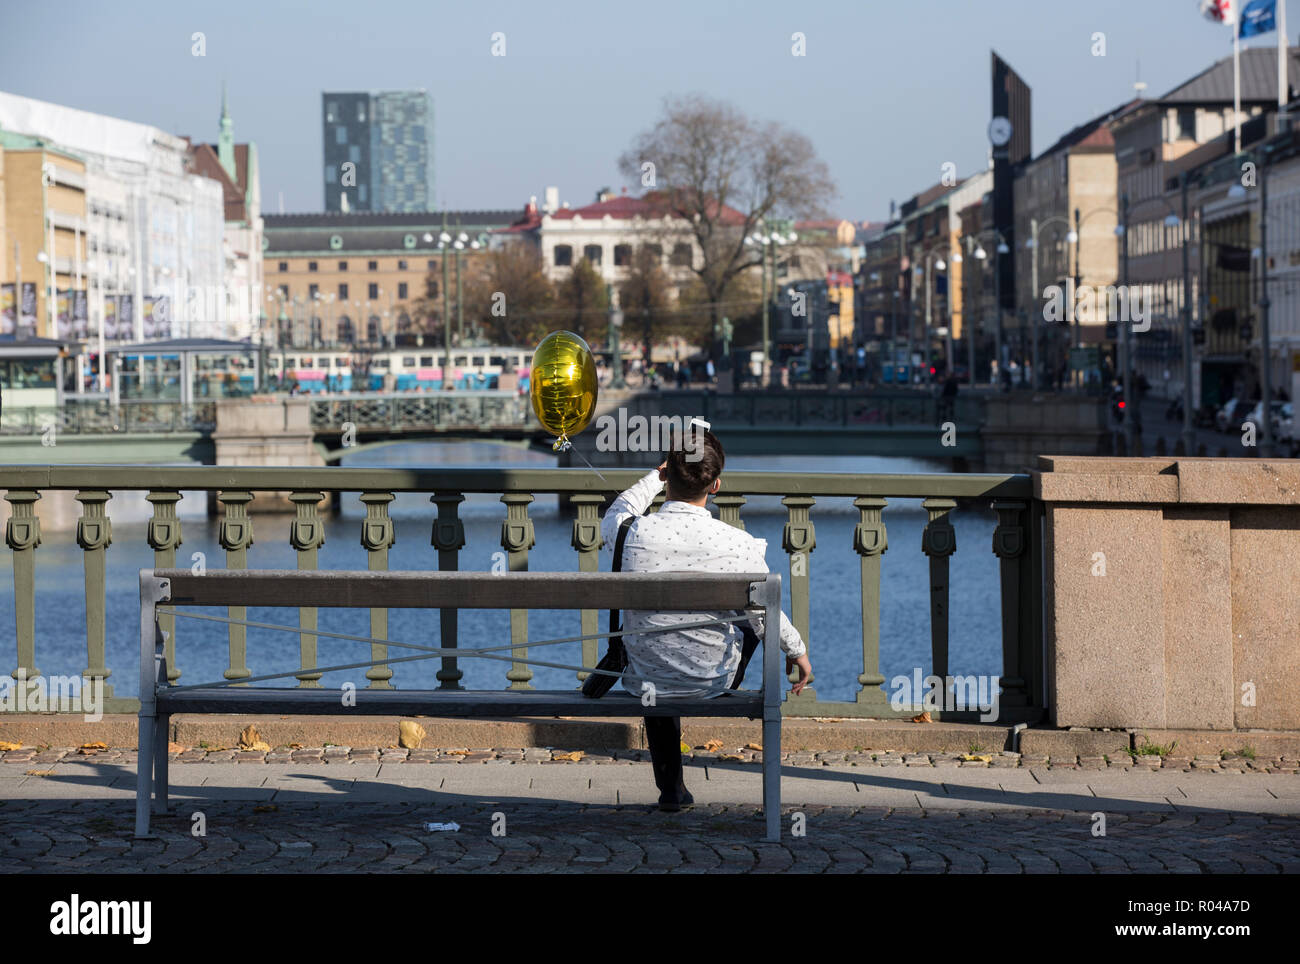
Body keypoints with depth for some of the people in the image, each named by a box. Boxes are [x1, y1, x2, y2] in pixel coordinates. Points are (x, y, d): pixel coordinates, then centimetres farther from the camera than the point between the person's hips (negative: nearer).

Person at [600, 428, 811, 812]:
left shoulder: (632, 534, -20)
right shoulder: (740, 545, -22)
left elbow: (616, 514, 9)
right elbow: (766, 616, -5)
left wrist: (656, 476, 22)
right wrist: (797, 651, 15)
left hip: (645, 682, 1)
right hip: (712, 681, -1)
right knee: (752, 624, 30)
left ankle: (671, 786, 40)